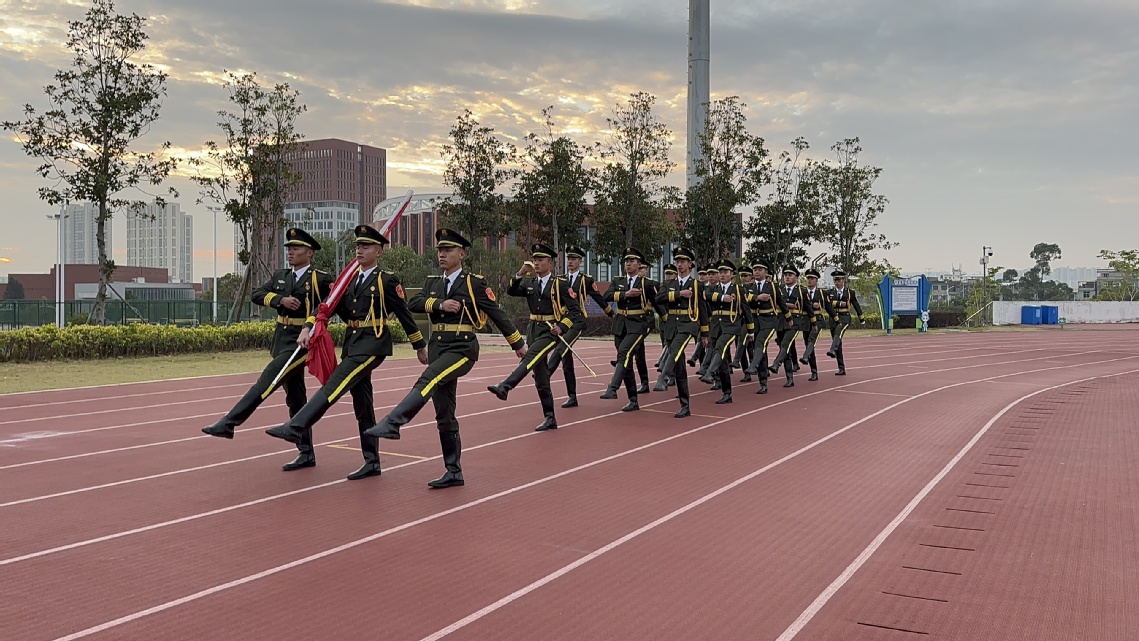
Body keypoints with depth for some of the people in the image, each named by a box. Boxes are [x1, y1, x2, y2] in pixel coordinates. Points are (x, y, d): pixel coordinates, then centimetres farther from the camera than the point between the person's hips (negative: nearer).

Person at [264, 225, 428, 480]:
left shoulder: (387, 280, -5)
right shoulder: (350, 279, 13)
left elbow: (404, 314, -2)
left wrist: (420, 346, 3)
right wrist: (308, 327, -9)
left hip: (372, 343, -8)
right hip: (352, 342, 8)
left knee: (334, 384, -20)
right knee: (361, 403, 8)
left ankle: (295, 428, -24)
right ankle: (372, 462, 14)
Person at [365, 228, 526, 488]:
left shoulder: (475, 283, -3)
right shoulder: (432, 282, 13)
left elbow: (497, 313, -1)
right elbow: (414, 303, -2)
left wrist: (517, 343, 4)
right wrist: (439, 304, -18)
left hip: (462, 347, -6)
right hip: (438, 347, 6)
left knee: (429, 379, -33)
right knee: (444, 414, 6)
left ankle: (392, 423, -37)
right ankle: (453, 472, 12)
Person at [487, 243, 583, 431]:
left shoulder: (561, 284, -6)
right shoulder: (529, 283, 9)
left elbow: (575, 310, -8)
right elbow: (511, 291, -5)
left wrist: (562, 327, -21)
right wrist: (520, 274, -19)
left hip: (551, 331, -6)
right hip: (534, 329, 6)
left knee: (530, 357, -30)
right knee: (540, 377, 6)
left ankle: (504, 387, -42)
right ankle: (550, 419, 13)